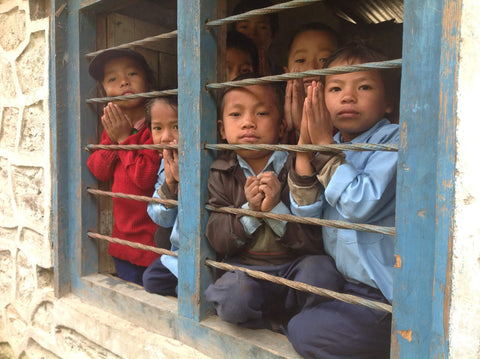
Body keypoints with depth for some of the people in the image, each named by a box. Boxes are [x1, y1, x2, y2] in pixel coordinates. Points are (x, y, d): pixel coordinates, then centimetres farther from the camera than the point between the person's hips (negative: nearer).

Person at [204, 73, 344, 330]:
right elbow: (216, 239, -3)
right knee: (233, 300, -31)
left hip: (295, 265, 0)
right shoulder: (221, 173, 3)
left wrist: (276, 209, -24)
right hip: (245, 269, 1)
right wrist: (249, 211, -20)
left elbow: (316, 240, -10)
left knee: (321, 270, -31)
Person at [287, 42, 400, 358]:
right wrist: (305, 146, -17)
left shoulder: (394, 140, -16)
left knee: (306, 332, -14)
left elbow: (360, 205, -29)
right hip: (343, 282, 8)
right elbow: (306, 213, -7)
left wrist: (324, 144, -23)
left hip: (385, 293, -7)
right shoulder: (330, 147, 3)